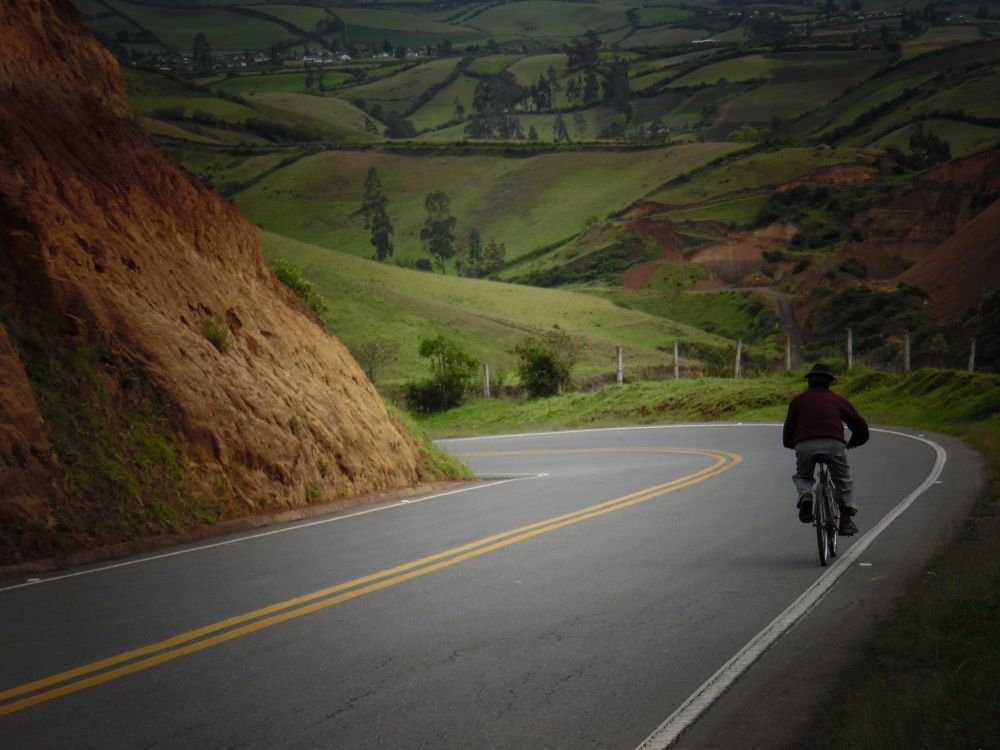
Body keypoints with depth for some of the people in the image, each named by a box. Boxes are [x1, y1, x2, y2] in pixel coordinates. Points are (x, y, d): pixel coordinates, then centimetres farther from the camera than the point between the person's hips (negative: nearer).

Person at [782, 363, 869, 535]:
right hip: (833, 444, 0)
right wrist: (851, 443, 43)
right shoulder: (838, 400, 24)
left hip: (805, 445, 0)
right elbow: (861, 427, 24)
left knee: (802, 477, 26)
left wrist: (793, 444, 43)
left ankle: (805, 497, -5)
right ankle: (846, 518, 7)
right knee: (843, 480, 22)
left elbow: (787, 438, 22)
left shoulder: (799, 400, 23)